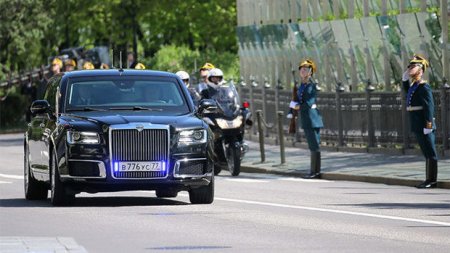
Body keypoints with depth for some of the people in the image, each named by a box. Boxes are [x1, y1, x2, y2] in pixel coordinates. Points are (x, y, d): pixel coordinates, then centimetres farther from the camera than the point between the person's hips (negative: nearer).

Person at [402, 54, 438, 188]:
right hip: (417, 127, 9)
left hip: (424, 127, -9)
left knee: (430, 153, -4)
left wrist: (428, 126, -22)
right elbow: (406, 90, 39)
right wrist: (405, 77, 21)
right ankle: (429, 180, 17)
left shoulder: (424, 87, -13)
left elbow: (429, 107, -18)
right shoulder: (413, 86, 14)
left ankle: (432, 180, -2)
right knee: (427, 153, 12)